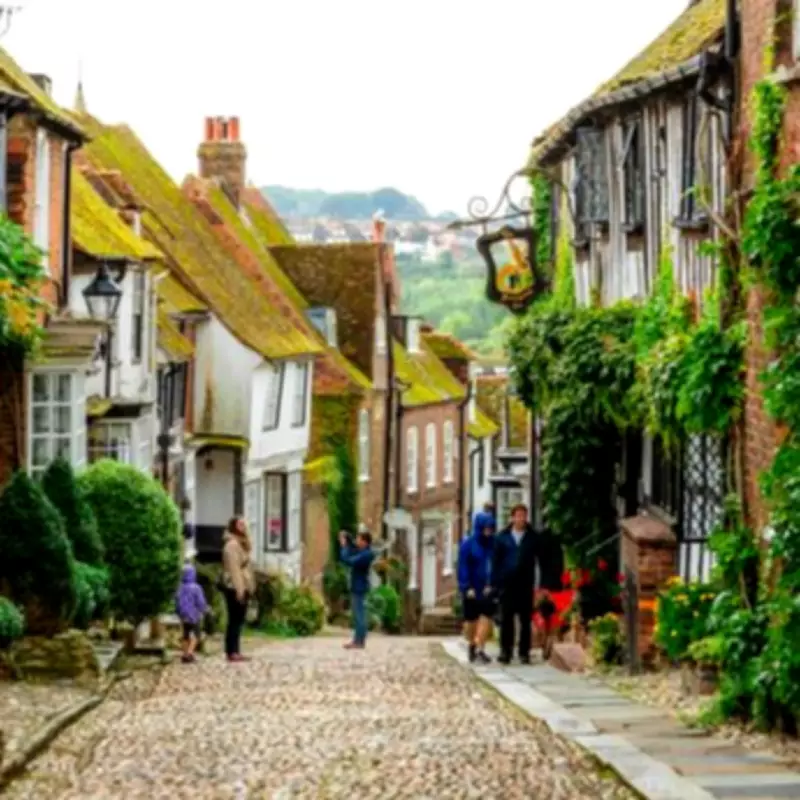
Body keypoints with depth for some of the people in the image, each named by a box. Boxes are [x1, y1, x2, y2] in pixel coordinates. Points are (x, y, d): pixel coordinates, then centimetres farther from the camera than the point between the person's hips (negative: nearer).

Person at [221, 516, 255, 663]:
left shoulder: (240, 543, 20)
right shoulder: (232, 544, -13)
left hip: (242, 587, 10)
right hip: (235, 587, -10)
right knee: (235, 620, -9)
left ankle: (234, 652, 12)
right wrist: (239, 589, -23)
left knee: (238, 620, 9)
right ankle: (232, 652, -8)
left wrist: (248, 587, 14)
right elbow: (234, 568, -19)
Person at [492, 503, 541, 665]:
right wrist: (495, 583, -2)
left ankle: (524, 652, 8)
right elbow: (495, 561, 6)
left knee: (525, 620, 3)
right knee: (506, 619, 2)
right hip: (507, 584, 0)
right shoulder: (502, 537, 6)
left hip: (525, 585, 0)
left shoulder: (533, 538, 4)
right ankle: (505, 651, 6)